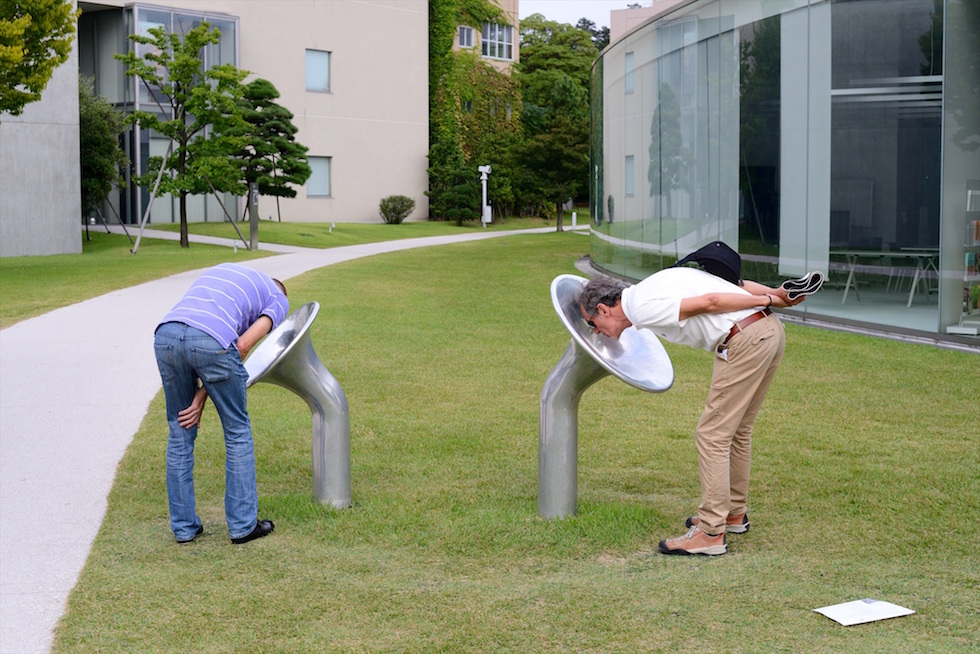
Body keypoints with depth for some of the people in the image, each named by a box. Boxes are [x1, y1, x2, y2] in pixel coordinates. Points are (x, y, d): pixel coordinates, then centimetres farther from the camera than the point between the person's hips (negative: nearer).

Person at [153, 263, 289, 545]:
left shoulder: (220, 269, 38)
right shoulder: (279, 299, 23)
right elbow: (244, 344, 7)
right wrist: (203, 395, 12)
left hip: (166, 334, 5)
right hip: (211, 341, -5)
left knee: (180, 434, 19)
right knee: (237, 432, 15)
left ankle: (184, 526, 24)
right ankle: (243, 525, 20)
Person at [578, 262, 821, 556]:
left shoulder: (642, 308, -8)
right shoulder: (653, 287, 21)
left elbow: (709, 302, -14)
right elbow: (734, 285, 16)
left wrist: (766, 300, -5)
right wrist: (776, 294, 10)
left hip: (746, 342, -10)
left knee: (712, 435, -4)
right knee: (736, 430, 21)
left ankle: (711, 533, -1)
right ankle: (734, 513, 33)